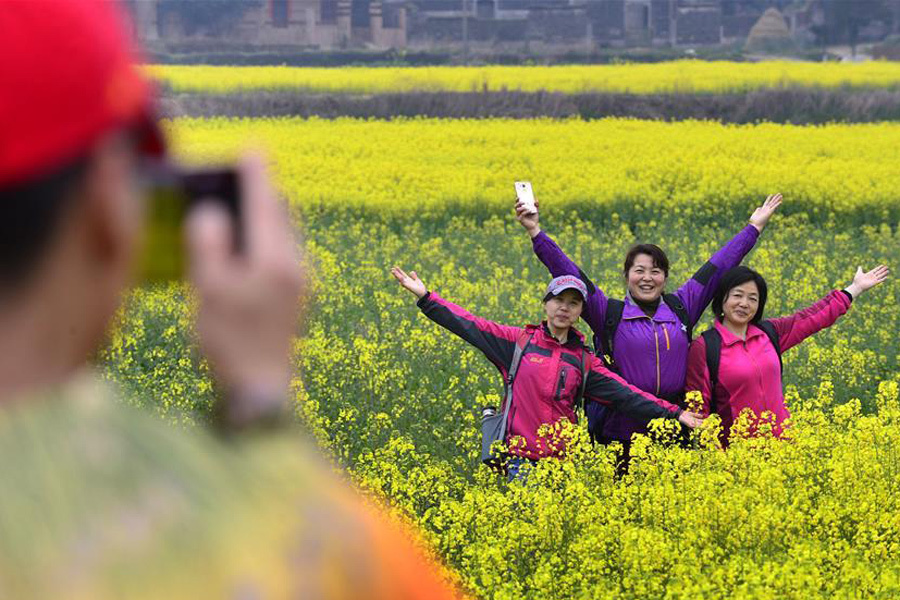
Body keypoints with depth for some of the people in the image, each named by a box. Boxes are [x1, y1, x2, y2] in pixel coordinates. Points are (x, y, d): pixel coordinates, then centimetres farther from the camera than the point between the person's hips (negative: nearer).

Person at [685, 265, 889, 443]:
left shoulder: (769, 333, 9)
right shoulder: (704, 348, -6)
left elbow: (813, 317, 20)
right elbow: (698, 408, -5)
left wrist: (857, 287, 26)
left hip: (783, 440, 5)